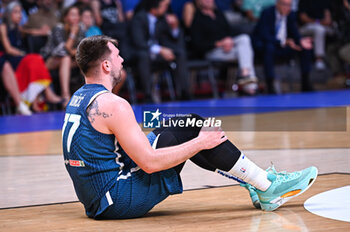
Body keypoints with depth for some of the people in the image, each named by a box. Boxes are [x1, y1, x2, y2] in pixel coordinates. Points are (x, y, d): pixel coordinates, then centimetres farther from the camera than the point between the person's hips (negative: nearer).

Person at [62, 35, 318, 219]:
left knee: (182, 130, 18)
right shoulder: (112, 104, -18)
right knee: (193, 127, -6)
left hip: (97, 202, 9)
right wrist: (200, 143, -11)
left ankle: (252, 181, 21)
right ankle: (269, 186, 1)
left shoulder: (78, 99, 12)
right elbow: (150, 163, -22)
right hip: (120, 200, -9)